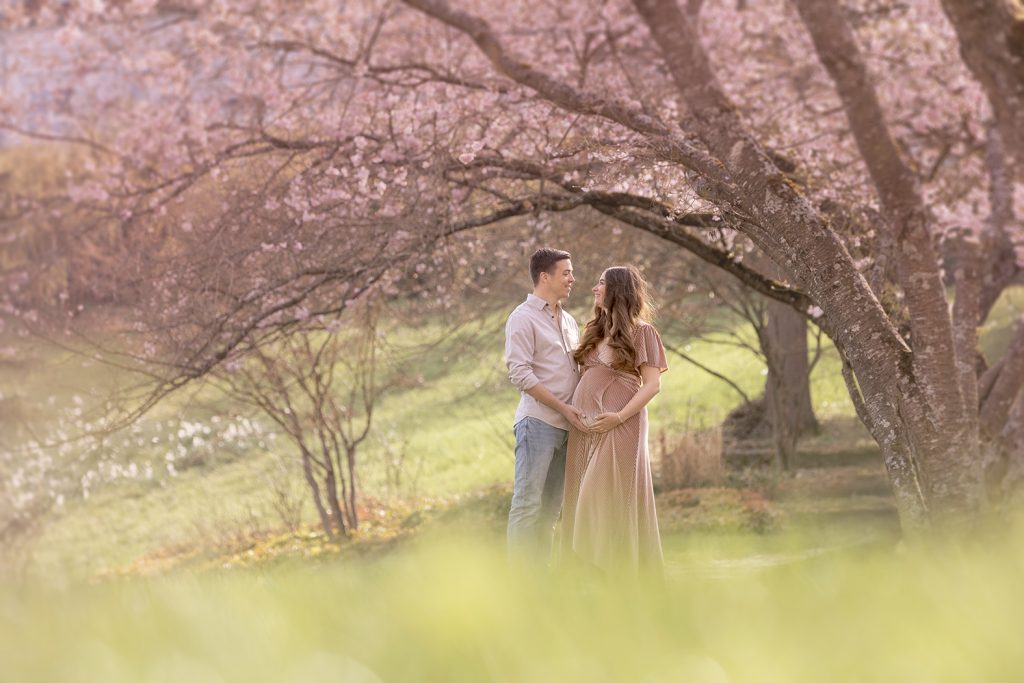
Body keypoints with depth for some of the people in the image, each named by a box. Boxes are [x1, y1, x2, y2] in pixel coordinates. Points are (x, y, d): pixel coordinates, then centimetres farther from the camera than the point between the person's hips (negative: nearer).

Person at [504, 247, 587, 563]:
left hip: (565, 426, 8)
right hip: (537, 421, -8)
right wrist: (563, 407, -14)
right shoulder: (524, 318, -4)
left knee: (550, 507, 8)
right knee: (528, 503, -8)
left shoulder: (568, 321, 19)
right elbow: (520, 374, -12)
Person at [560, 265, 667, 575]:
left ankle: (621, 574, -6)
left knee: (610, 499, -10)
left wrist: (618, 417, -18)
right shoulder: (596, 331, 19)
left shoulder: (641, 332, -1)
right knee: (585, 501, 3)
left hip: (619, 426, -7)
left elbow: (653, 384, -7)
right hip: (584, 427, 7)